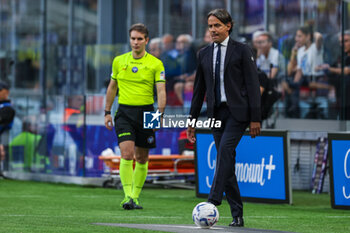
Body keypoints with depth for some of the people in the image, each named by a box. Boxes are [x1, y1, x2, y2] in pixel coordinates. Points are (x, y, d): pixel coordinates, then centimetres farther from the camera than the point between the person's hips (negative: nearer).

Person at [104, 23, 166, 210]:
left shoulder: (155, 64, -2)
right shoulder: (119, 61, 6)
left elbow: (161, 90, -7)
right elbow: (112, 87, 16)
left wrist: (160, 112, -21)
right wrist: (107, 112, 14)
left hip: (145, 112, 0)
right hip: (124, 112, 0)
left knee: (141, 158, 7)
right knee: (127, 153, -16)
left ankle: (135, 196, 19)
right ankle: (127, 196, -17)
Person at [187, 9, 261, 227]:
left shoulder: (242, 50, -1)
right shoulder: (204, 54, 13)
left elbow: (253, 84, -4)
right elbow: (199, 88, 18)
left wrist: (255, 118, -10)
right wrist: (192, 119, 16)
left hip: (237, 111, -5)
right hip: (216, 113, 5)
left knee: (225, 148, -25)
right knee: (226, 160, 3)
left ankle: (214, 199, -31)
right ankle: (237, 215, 6)